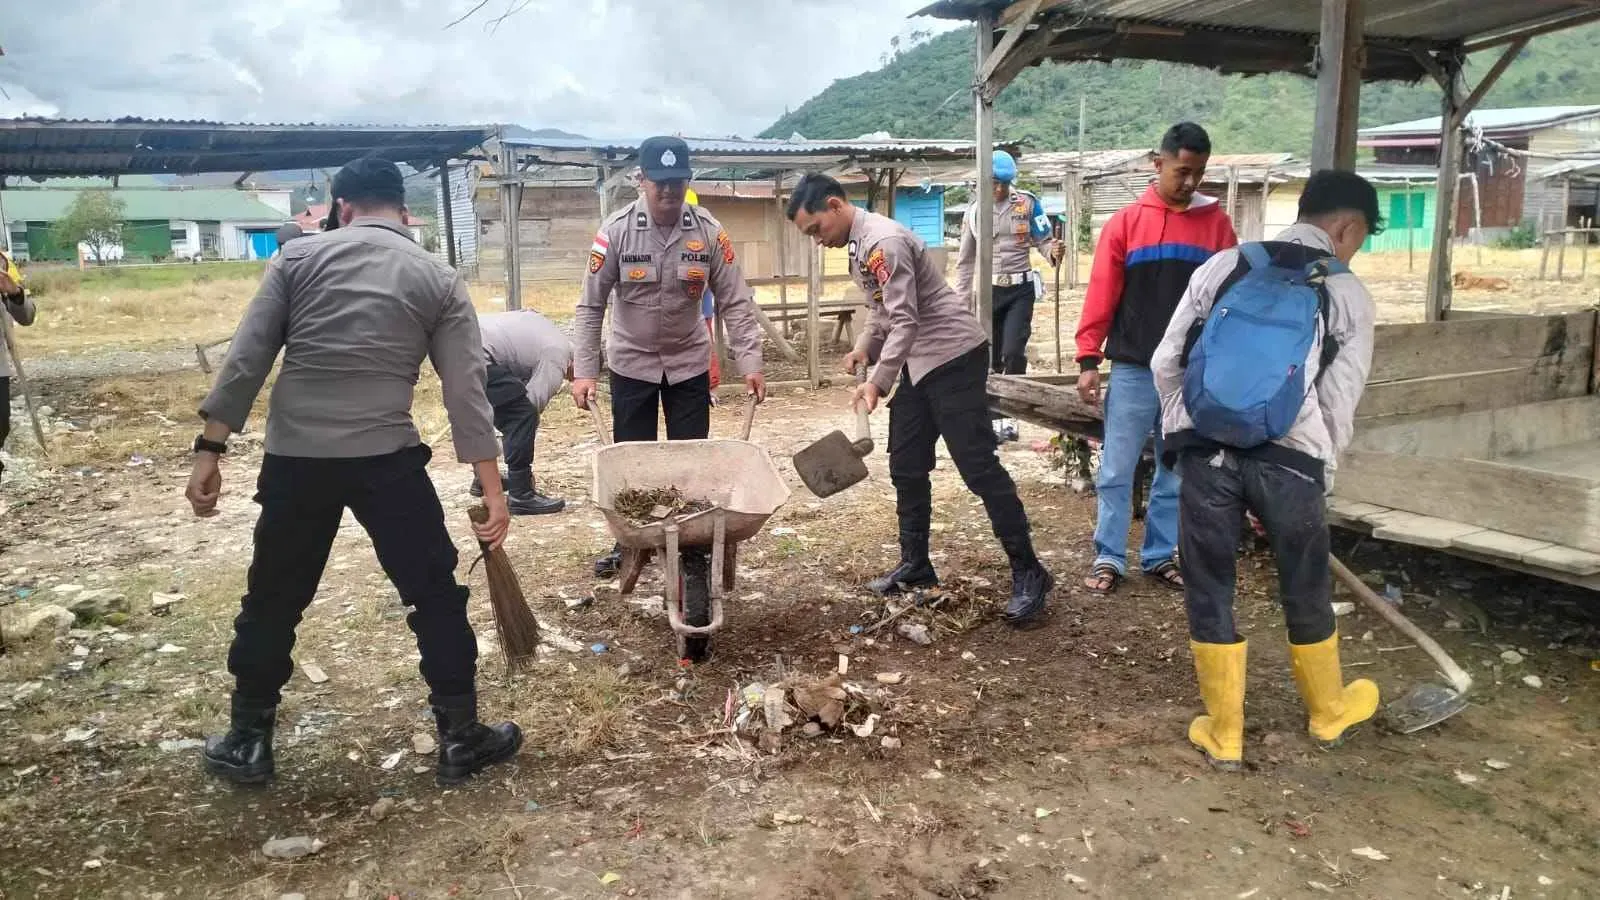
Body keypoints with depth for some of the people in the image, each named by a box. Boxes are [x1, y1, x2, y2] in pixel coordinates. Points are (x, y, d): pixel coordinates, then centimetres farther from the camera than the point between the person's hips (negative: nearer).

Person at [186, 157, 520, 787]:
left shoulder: (298, 257, 6)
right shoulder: (438, 279, 4)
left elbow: (245, 361, -1)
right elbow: (466, 391, -2)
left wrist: (210, 451, 3)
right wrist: (492, 489, -1)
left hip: (295, 459, 2)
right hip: (387, 460, -2)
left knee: (272, 600, 17)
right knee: (436, 597, 10)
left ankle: (247, 744, 29)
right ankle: (460, 740, 15)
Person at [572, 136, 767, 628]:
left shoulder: (709, 232, -12)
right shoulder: (617, 231, -14)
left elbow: (735, 302, -9)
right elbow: (591, 305, -11)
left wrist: (750, 363, -17)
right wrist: (584, 371, -16)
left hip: (689, 363, 1)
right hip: (631, 363, 0)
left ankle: (694, 555, 14)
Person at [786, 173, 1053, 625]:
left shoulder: (884, 241, -20)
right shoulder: (858, 244, 11)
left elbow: (906, 321, -25)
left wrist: (878, 383, -27)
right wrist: (864, 346, 7)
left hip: (954, 356, -10)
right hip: (920, 362, 10)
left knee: (977, 465, -9)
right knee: (906, 466, 11)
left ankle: (1029, 572, -1)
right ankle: (915, 564, 22)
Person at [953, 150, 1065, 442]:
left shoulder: (1028, 203, -2)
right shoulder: (974, 211, 5)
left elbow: (1044, 241, 1)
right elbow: (965, 259, 11)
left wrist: (1055, 252, -24)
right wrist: (960, 300, 7)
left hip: (1020, 289, -2)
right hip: (989, 290, 3)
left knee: (1013, 352, -15)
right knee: (992, 357, 6)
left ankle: (1008, 416, -5)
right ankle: (996, 418, 16)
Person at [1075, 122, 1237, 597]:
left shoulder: (1216, 223, 5)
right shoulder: (1125, 222, 1)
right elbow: (1101, 295, -3)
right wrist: (1089, 359, -8)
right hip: (1132, 370, -2)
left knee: (1177, 473, 11)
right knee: (1116, 471, 2)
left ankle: (1160, 556, 23)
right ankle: (1108, 558, 13)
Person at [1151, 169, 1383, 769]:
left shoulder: (1223, 266, 8)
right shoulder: (1350, 297, 5)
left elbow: (1166, 364, 7)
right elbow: (1338, 406, 3)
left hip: (1204, 450, 1)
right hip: (1289, 459, -1)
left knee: (1208, 590, 13)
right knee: (1305, 590, 20)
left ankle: (1224, 731, 23)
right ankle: (1329, 710, 43)